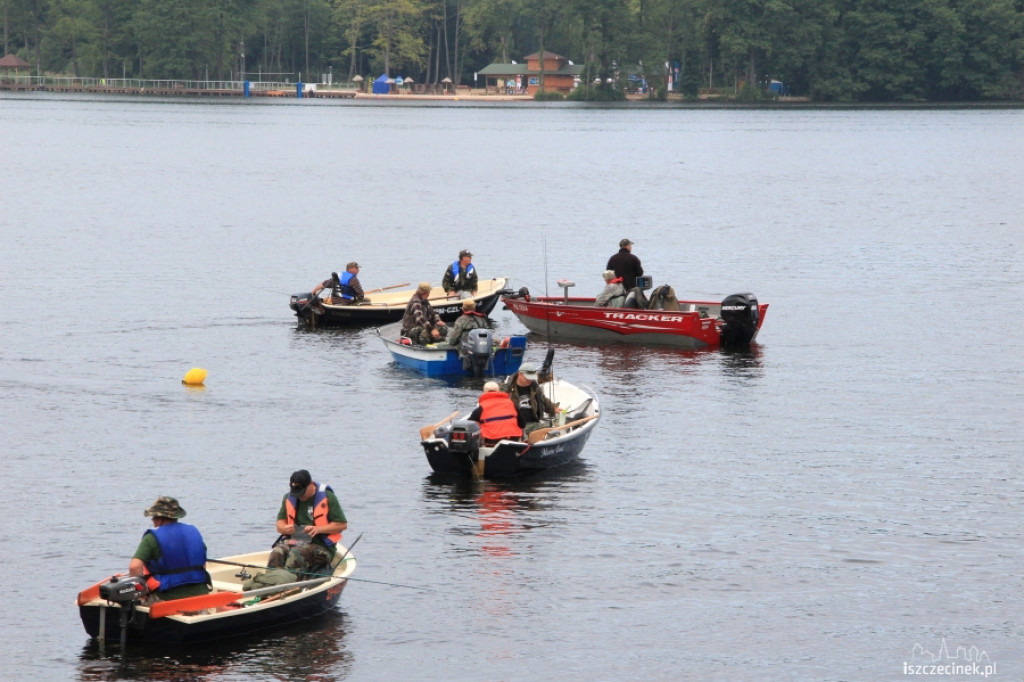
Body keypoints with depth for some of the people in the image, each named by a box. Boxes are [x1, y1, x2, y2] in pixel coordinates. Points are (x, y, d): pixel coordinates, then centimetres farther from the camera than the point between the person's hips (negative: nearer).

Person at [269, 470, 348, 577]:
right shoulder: (289, 498, 13)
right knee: (277, 554, -29)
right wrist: (284, 528, -8)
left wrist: (318, 529, -15)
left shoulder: (327, 497, -2)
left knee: (296, 554, -36)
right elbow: (280, 524, 18)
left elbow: (342, 524, -3)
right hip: (293, 540, 4)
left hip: (319, 544, -4)